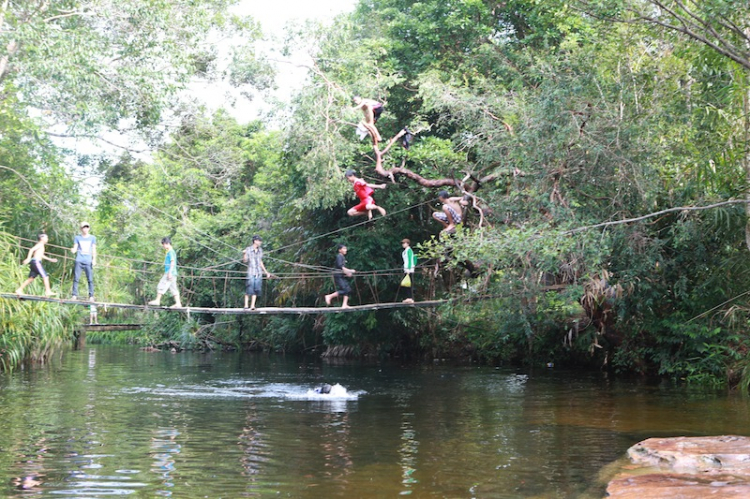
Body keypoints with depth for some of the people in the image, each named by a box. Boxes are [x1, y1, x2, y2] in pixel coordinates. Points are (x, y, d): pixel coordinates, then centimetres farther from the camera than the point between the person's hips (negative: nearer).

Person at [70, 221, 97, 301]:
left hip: (88, 261, 0)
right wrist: (73, 250, -16)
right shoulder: (77, 238, 12)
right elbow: (75, 249, 8)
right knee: (76, 278, -5)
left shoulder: (92, 238, 13)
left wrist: (94, 259, 2)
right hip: (79, 261, 0)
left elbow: (94, 249, 13)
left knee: (90, 279, -5)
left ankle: (91, 296, -2)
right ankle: (74, 295, -1)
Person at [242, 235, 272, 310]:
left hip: (259, 273, 5)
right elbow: (245, 261, -7)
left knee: (256, 290, 0)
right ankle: (246, 305, -3)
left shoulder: (260, 250, 11)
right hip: (251, 272, -5)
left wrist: (266, 272, 22)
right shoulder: (248, 249, -4)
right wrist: (244, 254, -27)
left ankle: (252, 306, 3)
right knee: (249, 289, -9)